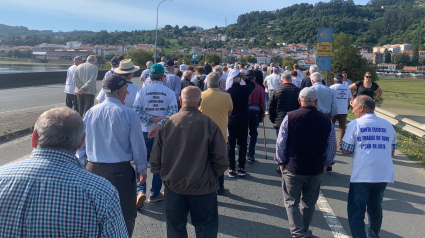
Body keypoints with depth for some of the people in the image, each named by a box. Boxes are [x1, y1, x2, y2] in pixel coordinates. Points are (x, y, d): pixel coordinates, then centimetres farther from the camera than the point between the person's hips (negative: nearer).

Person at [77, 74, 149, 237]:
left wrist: (83, 167, 17)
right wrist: (142, 169, 6)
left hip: (93, 169, 5)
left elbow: (81, 144, 4)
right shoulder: (129, 114, -13)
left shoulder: (91, 112, -2)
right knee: (126, 216, 10)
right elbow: (138, 146, -8)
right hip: (120, 171, -4)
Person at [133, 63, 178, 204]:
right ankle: (154, 194, 20)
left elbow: (136, 112, -10)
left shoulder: (142, 91, -3)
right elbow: (173, 113, -14)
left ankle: (141, 191, -5)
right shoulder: (169, 93, -4)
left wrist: (152, 119, -11)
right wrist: (159, 125, -19)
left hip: (145, 133, 0)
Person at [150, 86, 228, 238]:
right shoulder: (209, 124, -13)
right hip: (203, 186, -2)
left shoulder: (168, 123, -8)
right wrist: (212, 175, 8)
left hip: (173, 185, 2)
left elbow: (155, 157, -4)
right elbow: (220, 159, -11)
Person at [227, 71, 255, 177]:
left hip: (230, 122, 0)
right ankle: (241, 168, 10)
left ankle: (232, 169, 8)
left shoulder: (227, 91, -9)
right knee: (242, 145, 10)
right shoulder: (245, 89, -9)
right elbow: (252, 85, 14)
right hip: (243, 121, 0)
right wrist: (244, 78, 8)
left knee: (231, 146, 7)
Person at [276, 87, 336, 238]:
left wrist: (281, 163, 5)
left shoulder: (290, 117, -10)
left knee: (291, 202, 8)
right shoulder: (326, 121, -4)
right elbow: (332, 148, 2)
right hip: (316, 170, 3)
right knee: (309, 203, 18)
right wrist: (325, 164, 16)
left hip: (293, 169, -3)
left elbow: (280, 143, -7)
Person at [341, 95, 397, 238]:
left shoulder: (355, 124, -5)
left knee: (355, 210, 3)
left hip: (362, 174, -5)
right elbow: (392, 153, 16)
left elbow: (346, 151, -3)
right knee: (375, 207, 22)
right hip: (384, 174, 5)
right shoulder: (388, 125, 9)